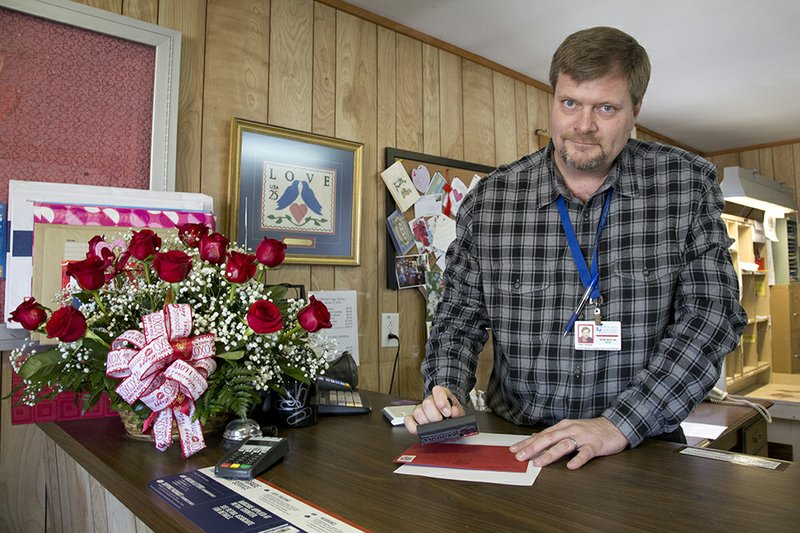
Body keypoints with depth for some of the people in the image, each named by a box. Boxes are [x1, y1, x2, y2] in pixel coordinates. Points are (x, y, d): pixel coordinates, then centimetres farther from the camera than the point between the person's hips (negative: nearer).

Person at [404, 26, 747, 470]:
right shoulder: (489, 200, -4)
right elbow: (459, 316, 4)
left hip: (640, 449, 1)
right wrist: (444, 392, -15)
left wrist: (620, 425, -18)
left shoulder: (687, 183, -3)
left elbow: (711, 311, -8)